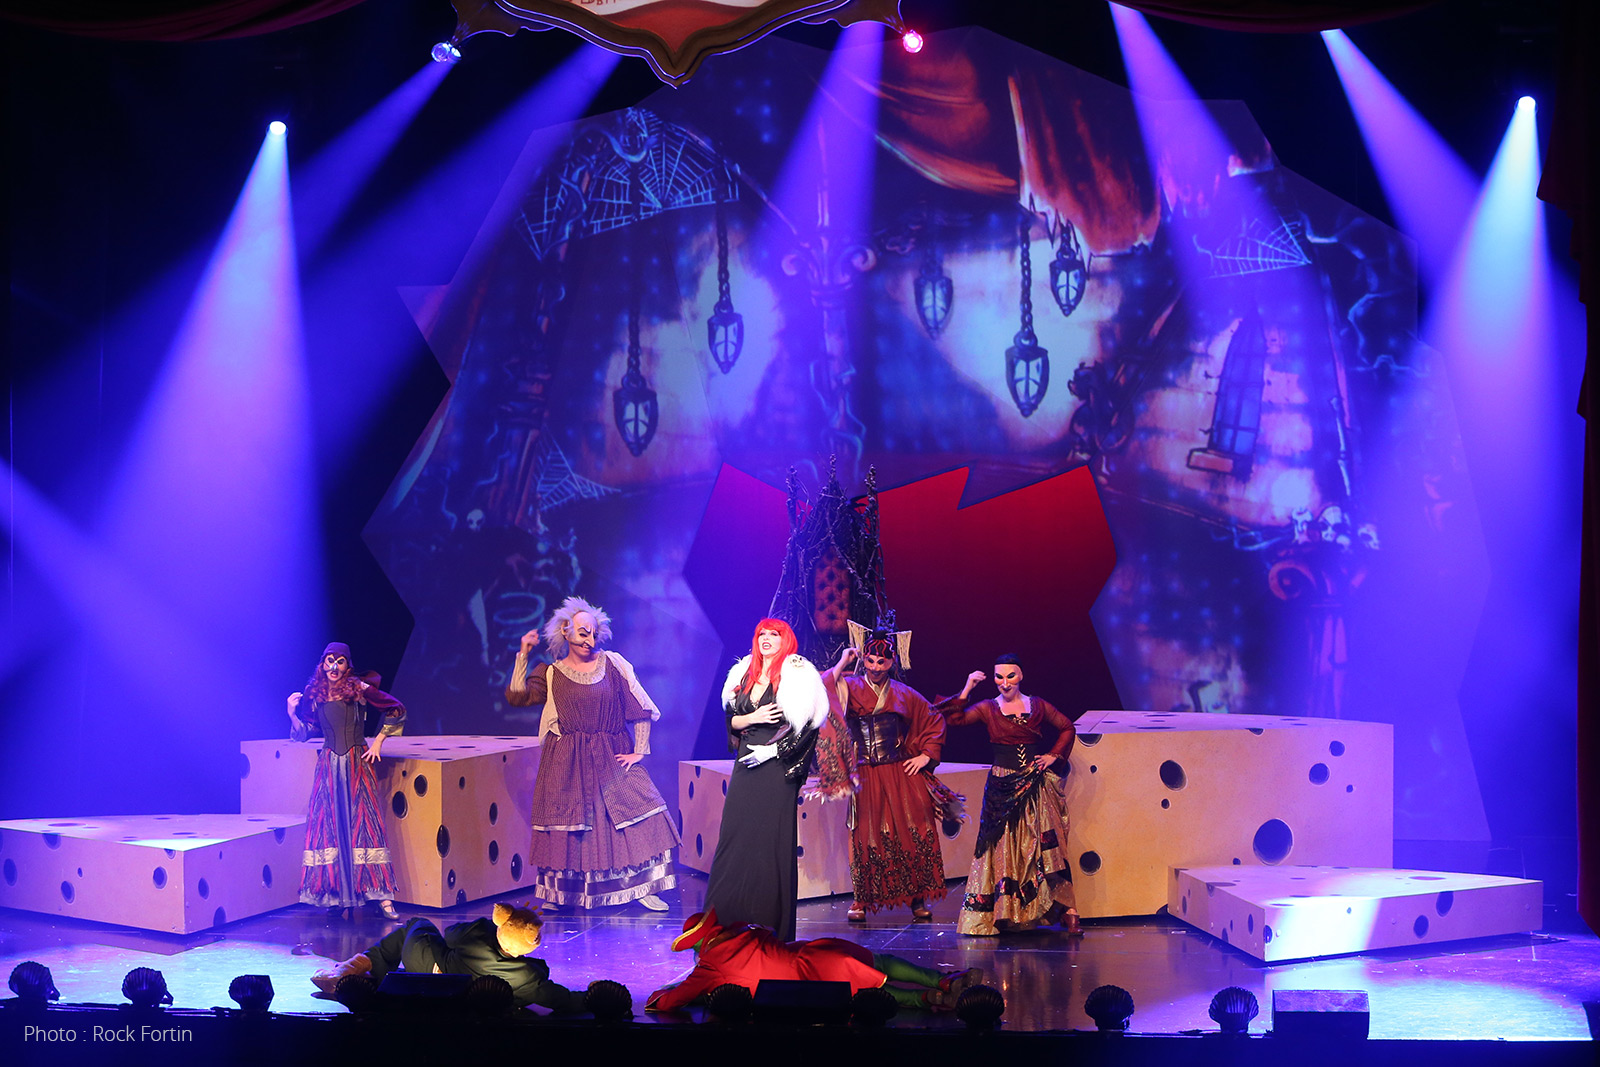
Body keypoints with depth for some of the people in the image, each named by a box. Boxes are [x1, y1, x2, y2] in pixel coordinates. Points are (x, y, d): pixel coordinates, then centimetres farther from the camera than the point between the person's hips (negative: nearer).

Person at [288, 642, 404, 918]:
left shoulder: (359, 689, -5)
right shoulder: (314, 694, 5)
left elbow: (397, 711, 1)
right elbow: (304, 732, 13)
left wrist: (377, 742, -1)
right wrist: (293, 713, -3)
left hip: (357, 763, -3)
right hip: (328, 766, 3)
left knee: (363, 822, -9)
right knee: (328, 824, 0)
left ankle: (382, 897, -10)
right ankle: (331, 891, 7)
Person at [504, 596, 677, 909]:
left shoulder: (613, 664, 5)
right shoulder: (551, 674, 6)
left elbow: (641, 710, 4)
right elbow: (516, 696, -8)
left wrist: (639, 751, -4)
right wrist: (523, 656, -7)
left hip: (611, 760, 1)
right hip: (566, 765, 0)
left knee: (638, 813, -11)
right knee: (568, 825, -2)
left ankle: (643, 888, -5)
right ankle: (561, 894, 9)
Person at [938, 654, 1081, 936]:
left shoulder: (1038, 706, 7)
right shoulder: (988, 709, 4)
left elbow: (1067, 728, 18)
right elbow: (954, 718, -6)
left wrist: (1054, 756, 7)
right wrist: (967, 690, -11)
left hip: (1035, 786, 0)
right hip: (1002, 787, 0)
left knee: (1046, 846, -6)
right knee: (1004, 848, 2)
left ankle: (1068, 913, -5)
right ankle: (1000, 912, 7)